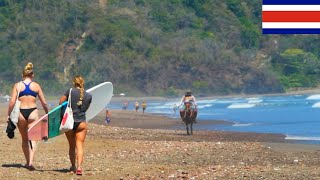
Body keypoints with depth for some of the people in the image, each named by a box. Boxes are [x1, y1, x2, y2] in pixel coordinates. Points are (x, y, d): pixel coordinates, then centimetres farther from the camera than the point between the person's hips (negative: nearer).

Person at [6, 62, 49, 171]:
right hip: (33, 112, -1)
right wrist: (47, 114, 20)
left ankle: (28, 162, 24)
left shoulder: (17, 86, 2)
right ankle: (31, 161, -19)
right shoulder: (36, 86, 3)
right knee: (32, 138, 0)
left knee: (24, 139, 16)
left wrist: (8, 115, 2)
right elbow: (44, 103, 6)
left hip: (21, 113, 1)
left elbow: (12, 102, -5)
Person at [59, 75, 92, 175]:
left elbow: (60, 103, -1)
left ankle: (73, 167, 23)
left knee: (71, 146, 14)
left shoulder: (70, 91, -6)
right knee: (80, 146, -1)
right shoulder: (89, 96, 2)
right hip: (81, 122, 0)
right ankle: (79, 166, -19)